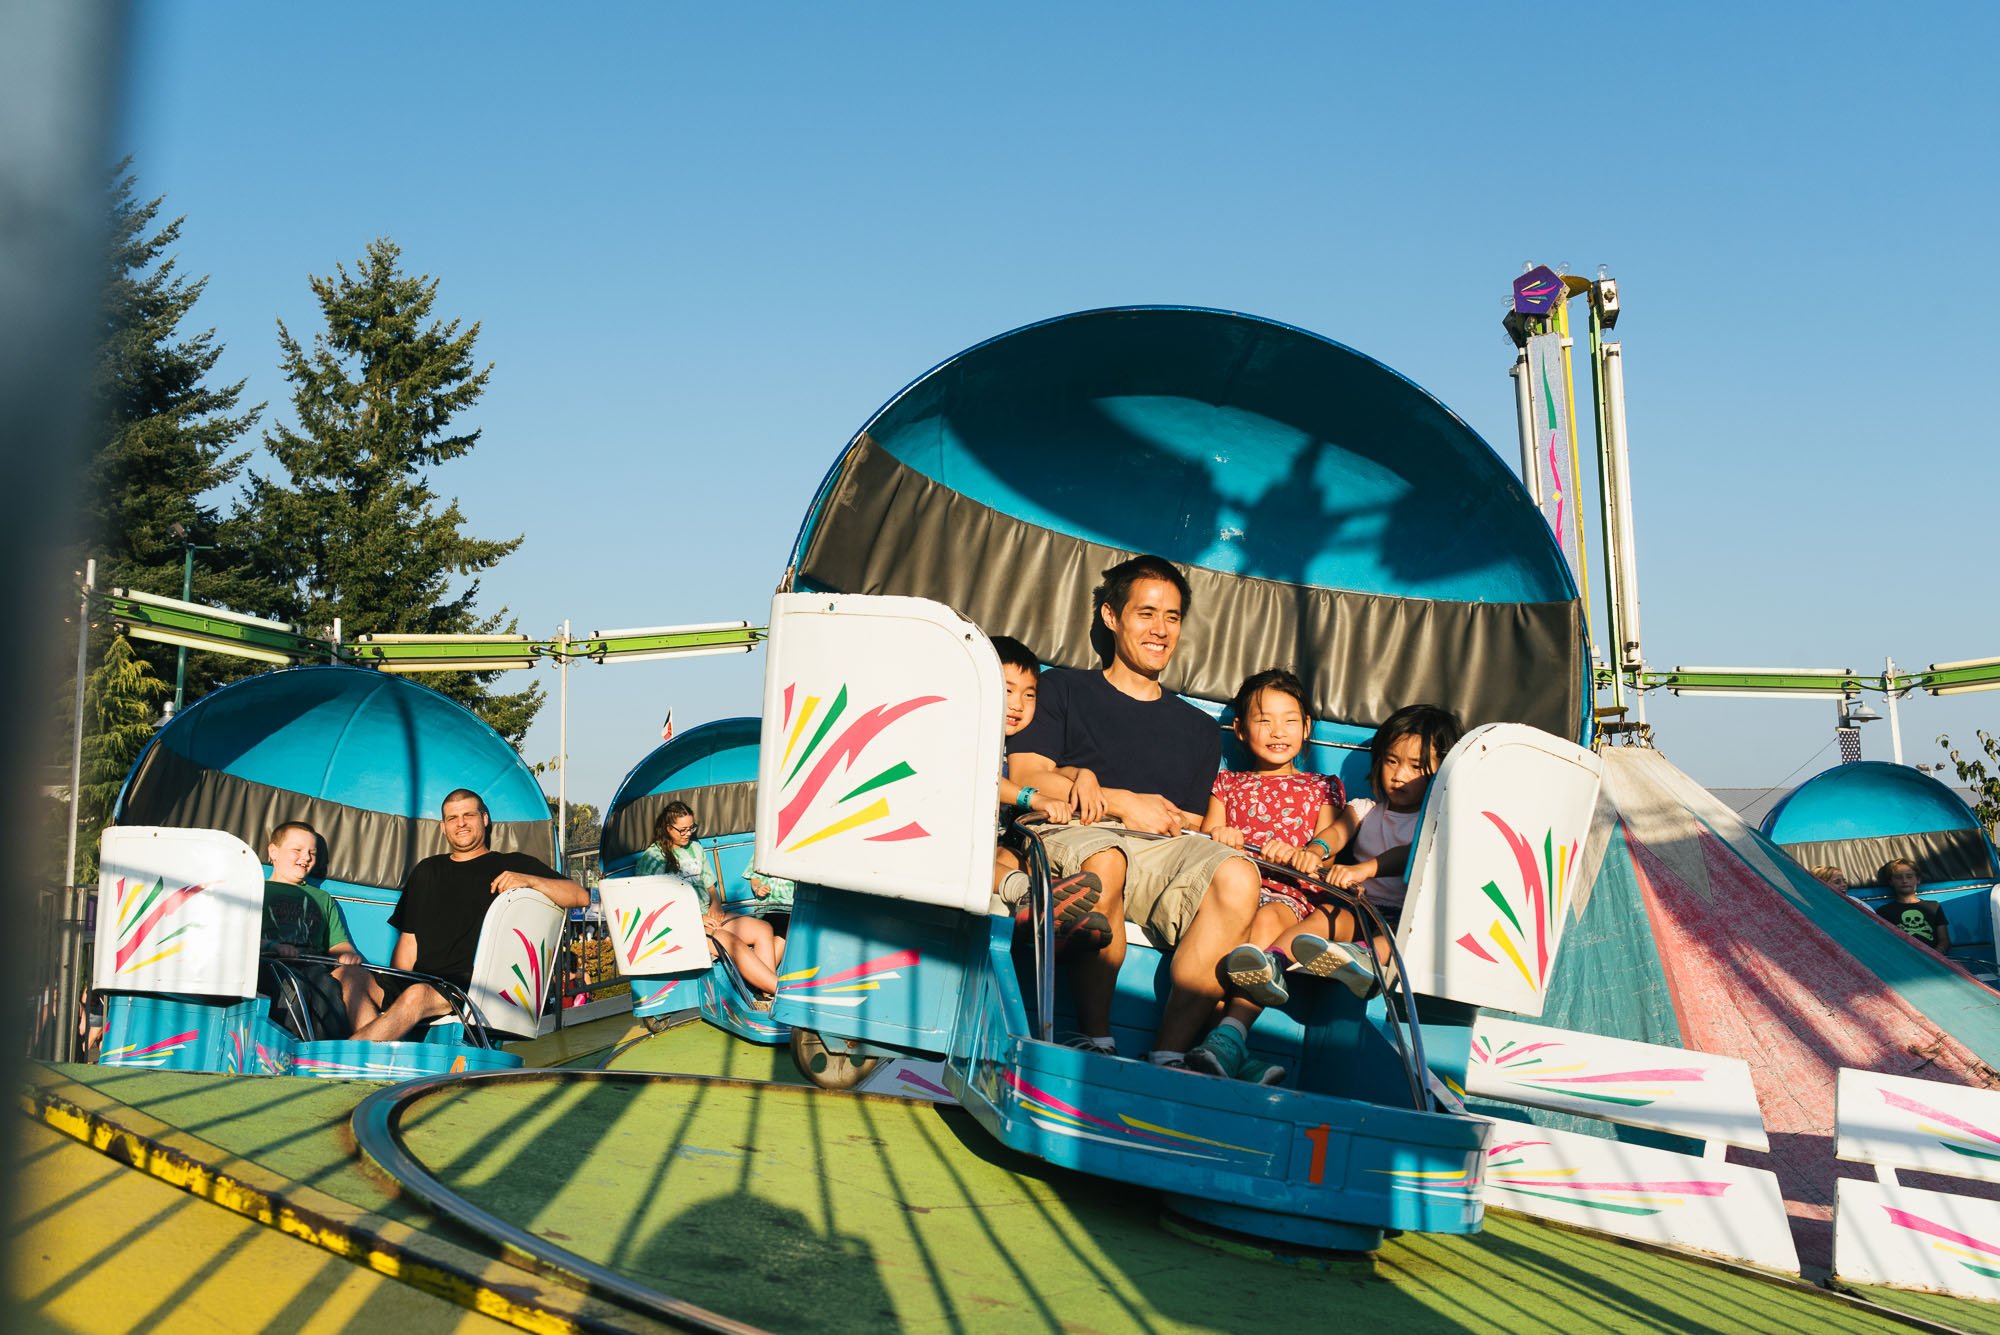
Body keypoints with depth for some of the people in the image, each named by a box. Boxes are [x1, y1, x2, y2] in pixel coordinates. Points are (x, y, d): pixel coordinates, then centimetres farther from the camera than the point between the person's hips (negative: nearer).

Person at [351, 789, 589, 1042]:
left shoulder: (514, 866, 15)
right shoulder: (427, 871, 29)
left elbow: (581, 897, 5)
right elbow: (408, 938, 24)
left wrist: (530, 880, -11)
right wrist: (397, 989, 5)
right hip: (422, 980, 5)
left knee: (418, 995, -36)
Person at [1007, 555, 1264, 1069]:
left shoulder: (1200, 729, 29)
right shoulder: (1063, 689, 20)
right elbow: (1026, 780, 6)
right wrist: (1122, 803, -2)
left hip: (1163, 852, 3)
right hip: (1076, 837, -3)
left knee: (1237, 876, -31)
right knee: (1104, 862, -40)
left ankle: (1169, 1054, -31)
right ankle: (1093, 1038, -26)